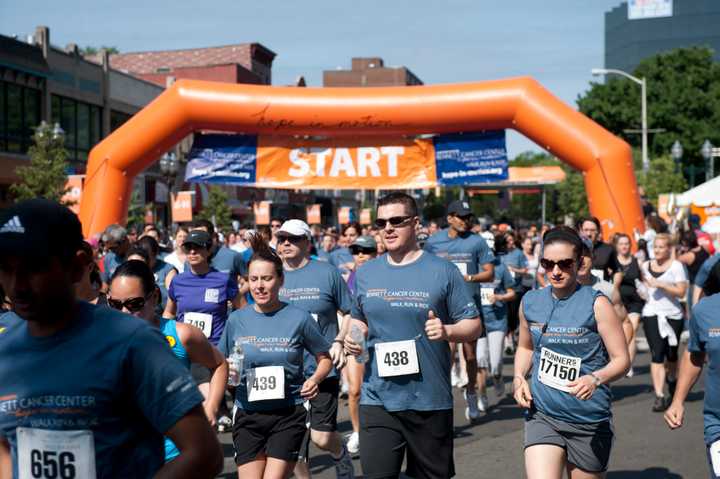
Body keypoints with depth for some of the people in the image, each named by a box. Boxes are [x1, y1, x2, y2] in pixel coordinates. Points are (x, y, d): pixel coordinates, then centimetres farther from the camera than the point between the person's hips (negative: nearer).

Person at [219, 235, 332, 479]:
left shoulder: (299, 318, -4)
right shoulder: (236, 320, 3)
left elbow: (324, 358, 7)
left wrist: (315, 379, -12)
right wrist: (226, 372, -9)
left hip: (288, 415, -2)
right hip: (247, 415, 3)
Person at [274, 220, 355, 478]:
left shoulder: (327, 273, -3)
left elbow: (349, 313, 4)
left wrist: (339, 341, -10)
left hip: (322, 368, -3)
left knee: (322, 437, -3)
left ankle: (341, 456, 30)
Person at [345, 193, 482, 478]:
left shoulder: (443, 271, -4)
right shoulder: (364, 274, 7)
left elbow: (474, 326, -2)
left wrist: (447, 331, -21)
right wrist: (352, 338, -1)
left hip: (430, 401, -2)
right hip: (377, 399, 2)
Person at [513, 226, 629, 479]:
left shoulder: (596, 304, -10)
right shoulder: (530, 302, 3)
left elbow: (621, 359, -8)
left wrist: (595, 379, -27)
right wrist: (519, 378, 2)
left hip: (590, 422, -2)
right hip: (542, 415, 2)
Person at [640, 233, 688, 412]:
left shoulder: (676, 266, -3)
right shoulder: (646, 265, 9)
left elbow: (681, 291, -12)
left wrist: (660, 284, -19)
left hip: (673, 315, -1)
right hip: (651, 314, 1)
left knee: (671, 353, 14)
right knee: (657, 355, -10)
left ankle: (671, 381, 44)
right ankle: (659, 397, -12)